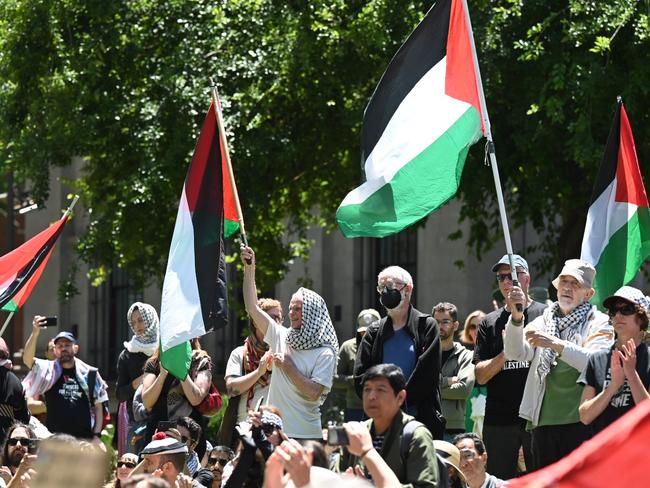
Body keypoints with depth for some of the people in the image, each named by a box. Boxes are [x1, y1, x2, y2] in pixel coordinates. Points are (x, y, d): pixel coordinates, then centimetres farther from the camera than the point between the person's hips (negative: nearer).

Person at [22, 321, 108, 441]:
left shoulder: (89, 374, 7)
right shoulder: (48, 370, 3)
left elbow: (98, 407, 10)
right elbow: (27, 359, -15)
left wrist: (97, 435, 0)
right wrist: (35, 334, -29)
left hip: (84, 439, 1)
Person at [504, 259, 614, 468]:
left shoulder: (598, 324, 4)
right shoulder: (543, 323, 17)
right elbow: (516, 353, 0)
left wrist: (557, 345, -23)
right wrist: (517, 316, -16)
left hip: (580, 422, -5)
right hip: (543, 422, 5)